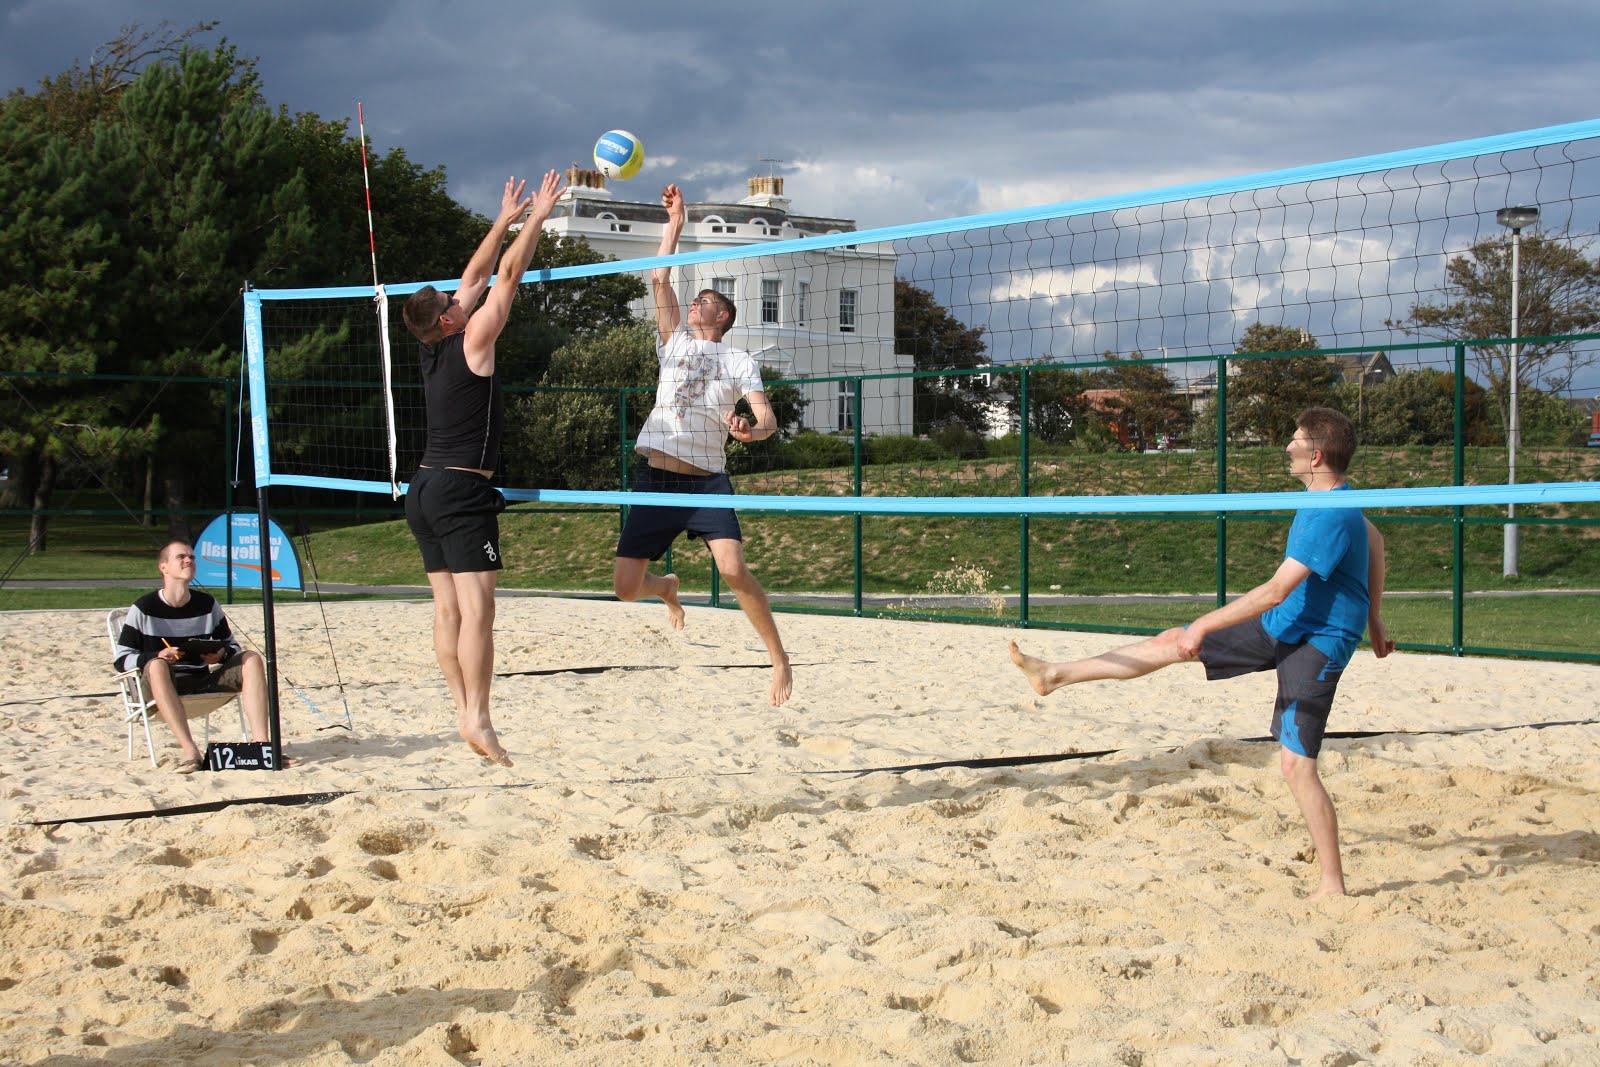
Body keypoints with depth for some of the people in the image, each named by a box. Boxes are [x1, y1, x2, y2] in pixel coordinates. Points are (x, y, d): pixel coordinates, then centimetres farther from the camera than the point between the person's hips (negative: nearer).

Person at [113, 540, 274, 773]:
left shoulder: (207, 604, 8)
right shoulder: (144, 609, -3)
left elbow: (232, 646, 16)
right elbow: (122, 660, -4)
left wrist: (222, 655, -9)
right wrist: (158, 656, -22)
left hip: (202, 683, 4)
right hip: (163, 686, -4)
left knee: (252, 660, -15)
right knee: (157, 666, -37)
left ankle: (261, 742, -28)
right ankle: (190, 751, -47)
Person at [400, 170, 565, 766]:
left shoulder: (435, 350, 12)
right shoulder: (471, 343, -8)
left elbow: (475, 277, 21)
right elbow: (508, 277, -7)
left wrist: (505, 221, 25)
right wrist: (537, 219, 2)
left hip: (424, 488, 9)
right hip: (462, 488, -9)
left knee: (447, 609, 6)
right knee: (477, 609, -12)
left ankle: (463, 710, 7)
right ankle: (478, 719, -18)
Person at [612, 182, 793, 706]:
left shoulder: (738, 361, 6)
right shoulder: (674, 343, 14)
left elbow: (767, 417, -4)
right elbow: (659, 279, 11)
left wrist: (752, 430, -27)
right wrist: (675, 223, 12)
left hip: (707, 480, -3)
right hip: (656, 479, 3)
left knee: (733, 569, -24)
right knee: (626, 586, -1)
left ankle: (779, 657, -9)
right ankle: (668, 588, 36)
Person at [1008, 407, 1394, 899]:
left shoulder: (1331, 517, -27)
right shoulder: (1331, 503, 4)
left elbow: (1276, 591, -30)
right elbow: (1375, 542, 23)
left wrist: (1205, 626, -25)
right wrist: (1373, 620, 27)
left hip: (1316, 644, -10)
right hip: (1280, 626, 10)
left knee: (1295, 764, -12)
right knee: (1170, 642, 8)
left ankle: (1333, 886, -3)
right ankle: (1056, 675, 16)